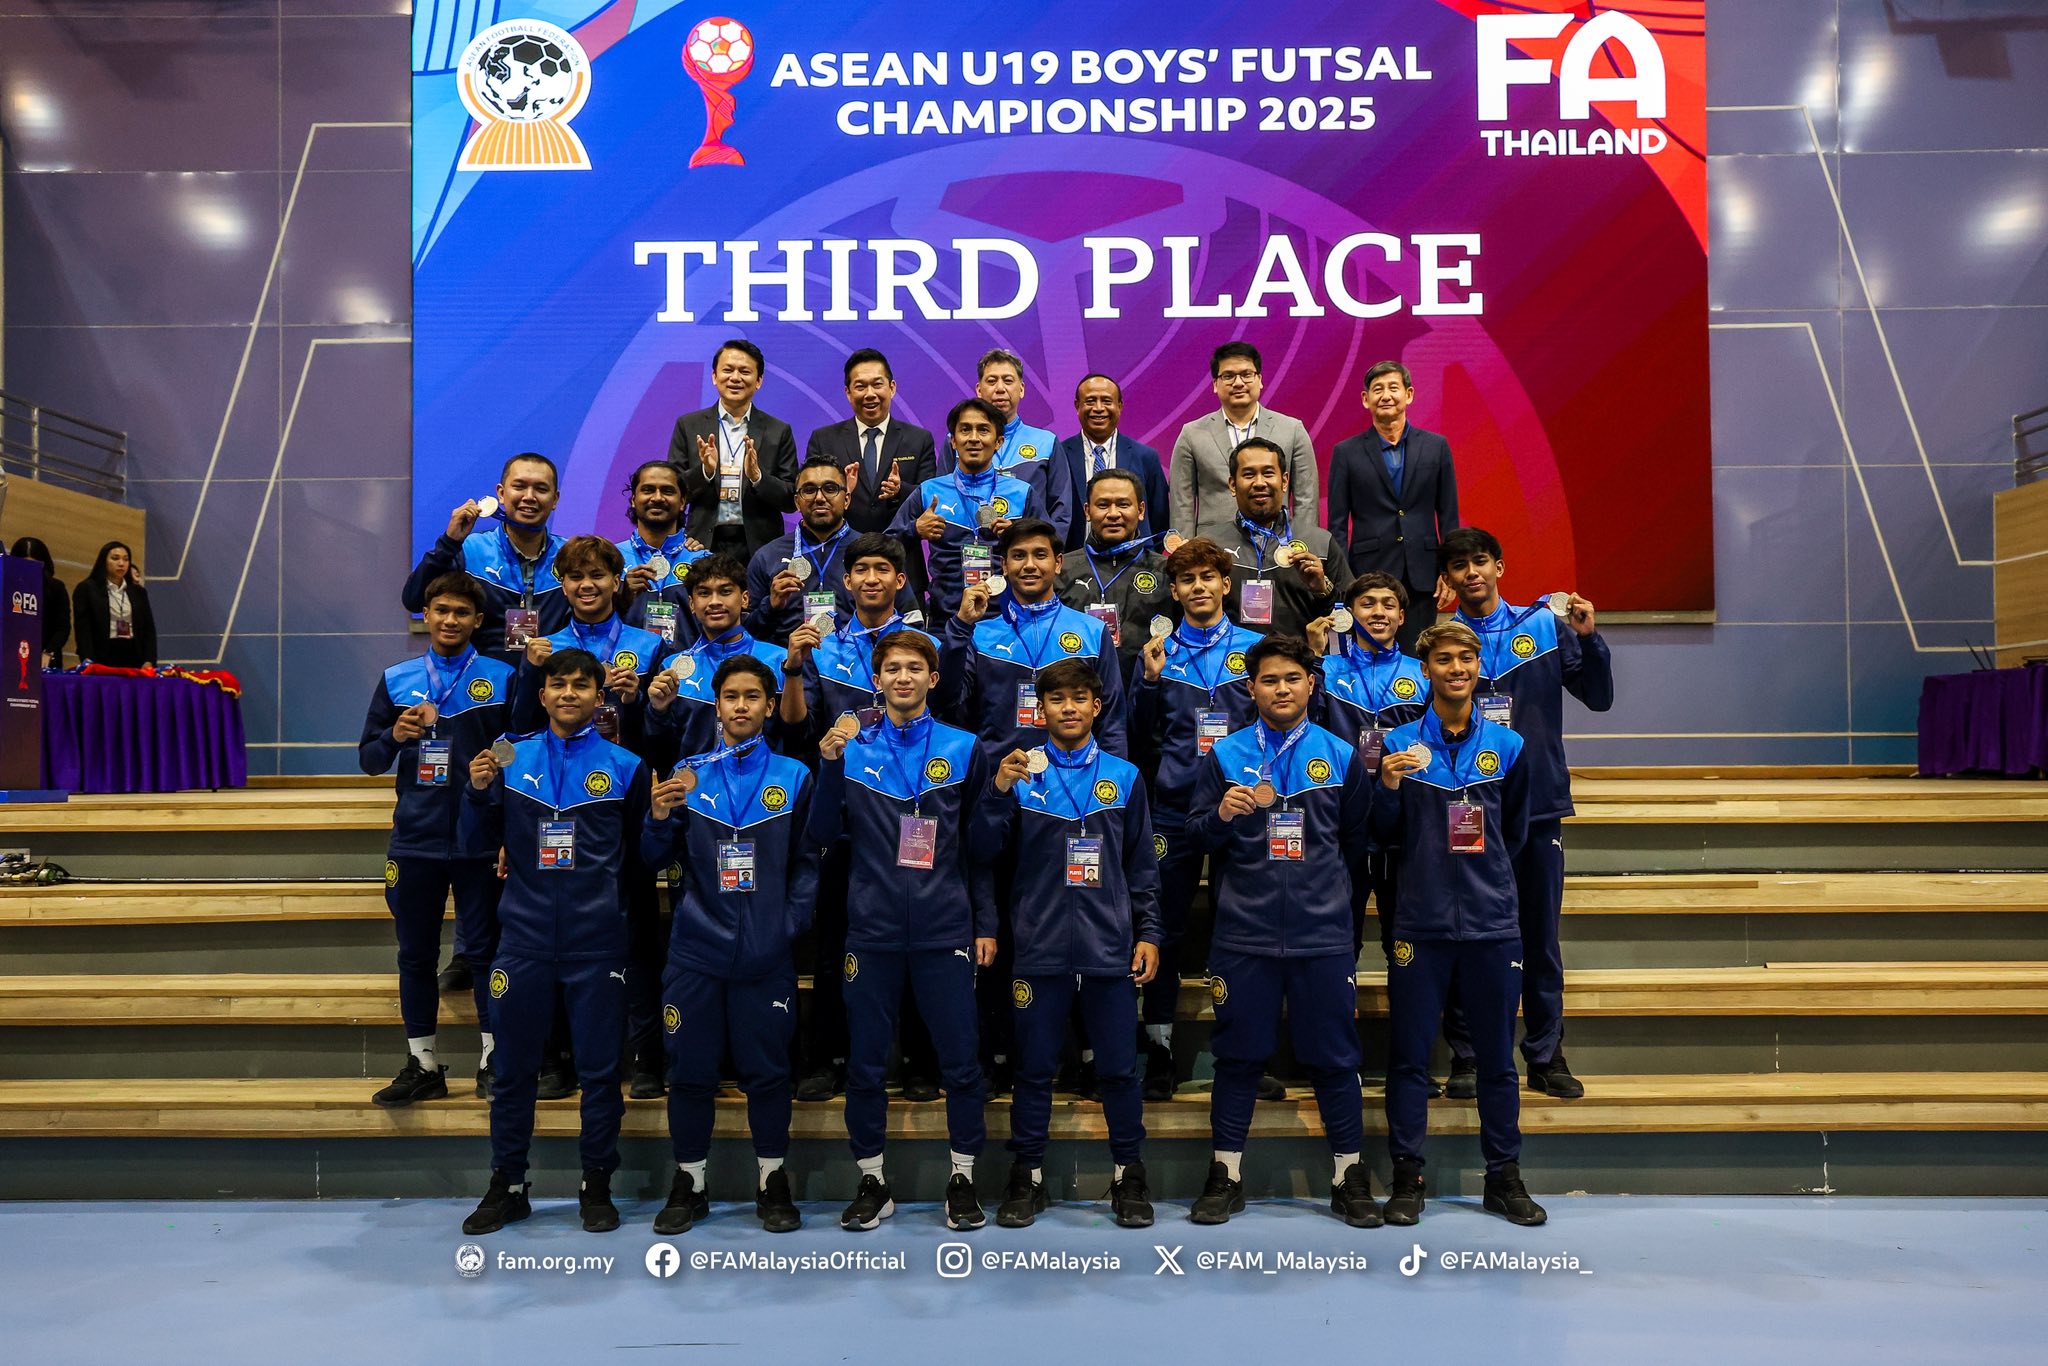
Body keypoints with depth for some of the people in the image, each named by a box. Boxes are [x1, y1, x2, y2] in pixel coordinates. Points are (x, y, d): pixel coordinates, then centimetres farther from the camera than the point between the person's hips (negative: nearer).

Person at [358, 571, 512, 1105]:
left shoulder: (502, 677, -1)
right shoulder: (396, 680, 8)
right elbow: (368, 760, 10)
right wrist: (395, 734, -12)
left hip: (480, 839, -3)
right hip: (415, 841, 3)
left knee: (482, 951, 3)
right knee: (415, 955, 10)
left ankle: (494, 1061, 14)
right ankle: (423, 1066, 22)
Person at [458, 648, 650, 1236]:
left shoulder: (623, 766, 1)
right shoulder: (512, 759, 5)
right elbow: (481, 841, 6)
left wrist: (664, 816, -7)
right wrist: (479, 791, -7)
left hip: (597, 939, -2)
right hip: (524, 938, 2)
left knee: (599, 1068, 6)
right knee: (513, 1066, 11)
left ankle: (597, 1185, 21)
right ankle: (506, 1185, 26)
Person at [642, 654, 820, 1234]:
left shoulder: (793, 775, 3)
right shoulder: (688, 774, 4)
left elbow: (807, 861, 4)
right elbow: (655, 859, 4)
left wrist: (792, 920, -8)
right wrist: (658, 819, -15)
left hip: (767, 952, -1)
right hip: (696, 949, 1)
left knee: (767, 1070, 8)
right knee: (690, 1071, 10)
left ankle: (772, 1181, 24)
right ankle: (689, 1182, 26)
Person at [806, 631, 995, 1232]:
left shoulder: (962, 749, 4)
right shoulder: (853, 747, 4)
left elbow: (980, 845, 7)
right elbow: (824, 834, 0)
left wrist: (985, 922, 4)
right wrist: (829, 765, -13)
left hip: (946, 929, 0)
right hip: (873, 929, 1)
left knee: (960, 1062, 5)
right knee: (865, 1063, 9)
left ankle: (963, 1177, 21)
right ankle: (872, 1180, 24)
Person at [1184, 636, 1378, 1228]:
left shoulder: (1340, 756, 6)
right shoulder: (1226, 755, 4)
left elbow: (1357, 838, 16)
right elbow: (1196, 835, 1)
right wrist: (1221, 815, -17)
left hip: (1323, 933, 1)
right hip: (1244, 933, 0)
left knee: (1334, 1057, 7)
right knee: (1238, 1055, 8)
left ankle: (1349, 1176, 22)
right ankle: (1226, 1174, 21)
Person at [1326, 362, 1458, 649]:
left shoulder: (1436, 447, 7)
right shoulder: (1346, 452, 3)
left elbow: (1448, 515, 9)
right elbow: (1337, 523, 2)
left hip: (1422, 577, 1)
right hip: (1368, 573, -1)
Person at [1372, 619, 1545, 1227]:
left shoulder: (1507, 745, 5)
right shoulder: (1400, 743, -1)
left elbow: (1514, 832, 17)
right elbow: (1385, 837, 0)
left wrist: (1482, 874, 12)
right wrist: (1388, 788, -16)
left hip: (1492, 920, 2)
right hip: (1421, 922, -2)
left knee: (1497, 1056, 11)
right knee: (1410, 1055, 5)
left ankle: (1504, 1175, 24)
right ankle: (1407, 1174, 17)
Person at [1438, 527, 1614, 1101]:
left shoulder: (1544, 626, 4)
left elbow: (1599, 697, 2)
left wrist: (1588, 638, -10)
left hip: (1538, 802, 1)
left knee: (1541, 935, 8)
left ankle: (1546, 1056, 20)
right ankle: (1466, 1057, 16)